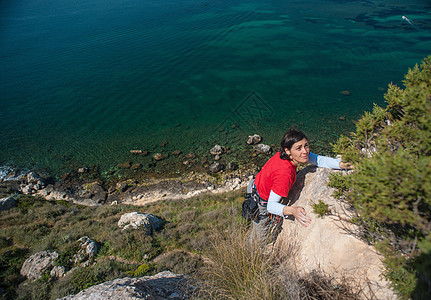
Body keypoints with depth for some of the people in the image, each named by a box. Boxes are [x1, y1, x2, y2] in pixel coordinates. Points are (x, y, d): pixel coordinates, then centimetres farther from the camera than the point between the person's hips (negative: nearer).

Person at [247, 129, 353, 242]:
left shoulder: (285, 154, -21)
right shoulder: (285, 173, -42)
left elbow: (318, 159, -14)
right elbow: (271, 205, -38)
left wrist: (341, 164, -28)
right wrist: (291, 210, -53)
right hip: (262, 204, -6)